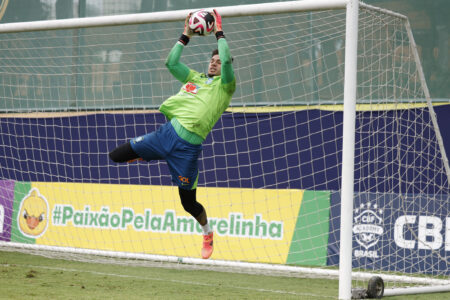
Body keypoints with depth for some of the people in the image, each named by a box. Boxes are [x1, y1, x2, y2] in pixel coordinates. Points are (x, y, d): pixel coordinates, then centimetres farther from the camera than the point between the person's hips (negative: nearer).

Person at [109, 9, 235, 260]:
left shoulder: (225, 85, 3)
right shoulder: (196, 78, 21)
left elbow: (227, 61, -14)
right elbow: (171, 63, 20)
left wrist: (220, 33, -3)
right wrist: (186, 37, 19)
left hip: (188, 146, -5)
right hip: (168, 132, 5)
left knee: (189, 203, 0)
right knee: (117, 156, 1)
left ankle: (208, 234, 28)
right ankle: (148, 154, 31)